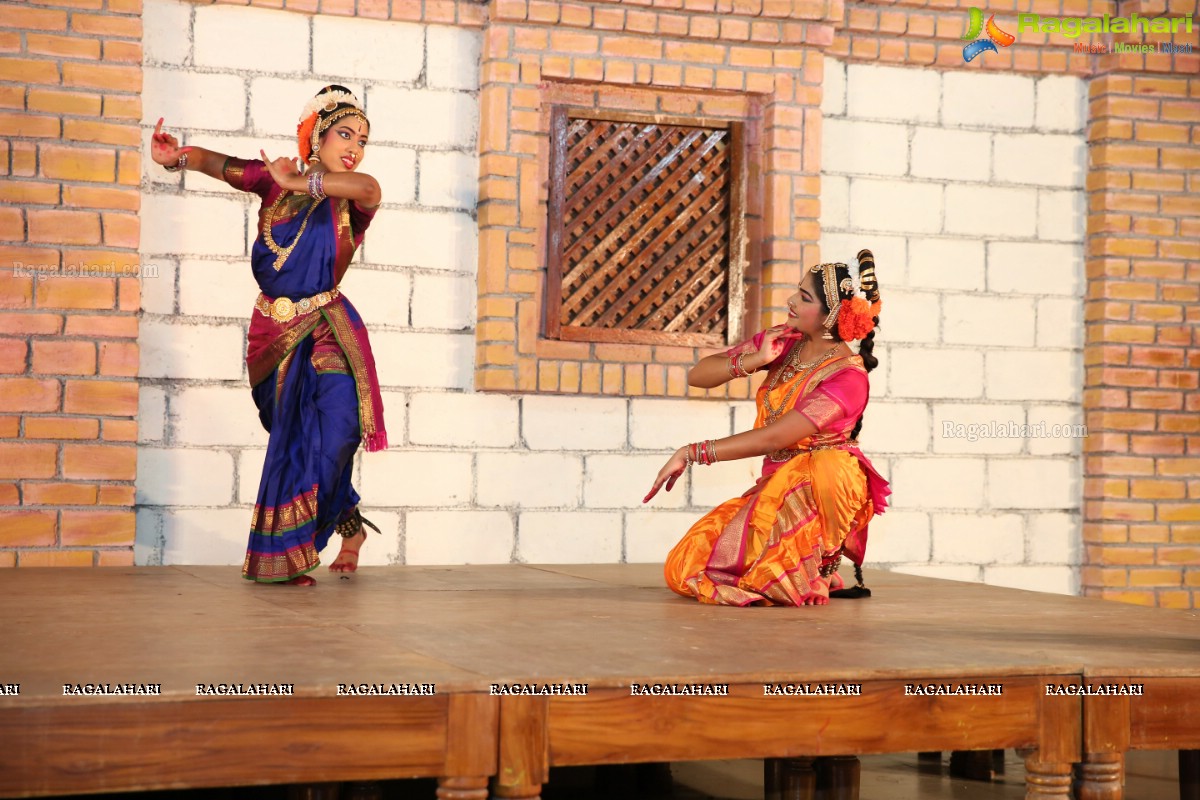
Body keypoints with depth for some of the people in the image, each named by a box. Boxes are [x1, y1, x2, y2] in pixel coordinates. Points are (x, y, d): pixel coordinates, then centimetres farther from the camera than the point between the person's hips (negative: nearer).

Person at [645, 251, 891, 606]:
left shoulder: (848, 377, -17)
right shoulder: (785, 341, 4)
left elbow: (773, 438, -22)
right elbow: (698, 375, 4)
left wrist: (691, 453, -22)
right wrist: (753, 361, -15)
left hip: (826, 483, -5)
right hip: (775, 486, 5)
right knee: (684, 570, -11)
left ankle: (821, 570, -10)